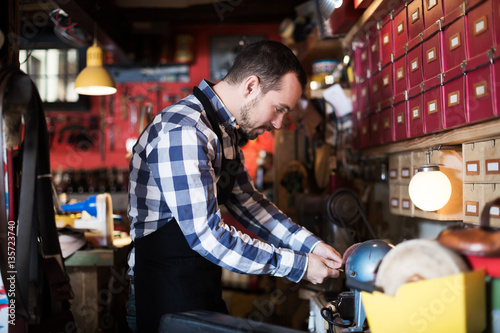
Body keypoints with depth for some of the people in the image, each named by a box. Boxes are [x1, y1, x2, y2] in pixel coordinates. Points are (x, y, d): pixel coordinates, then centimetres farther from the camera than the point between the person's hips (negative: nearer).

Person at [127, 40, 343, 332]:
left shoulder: (226, 131, 7)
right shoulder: (183, 132, -25)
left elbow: (246, 200, 11)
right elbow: (206, 235, -28)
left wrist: (310, 244, 1)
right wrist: (297, 265, -21)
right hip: (169, 300, -9)